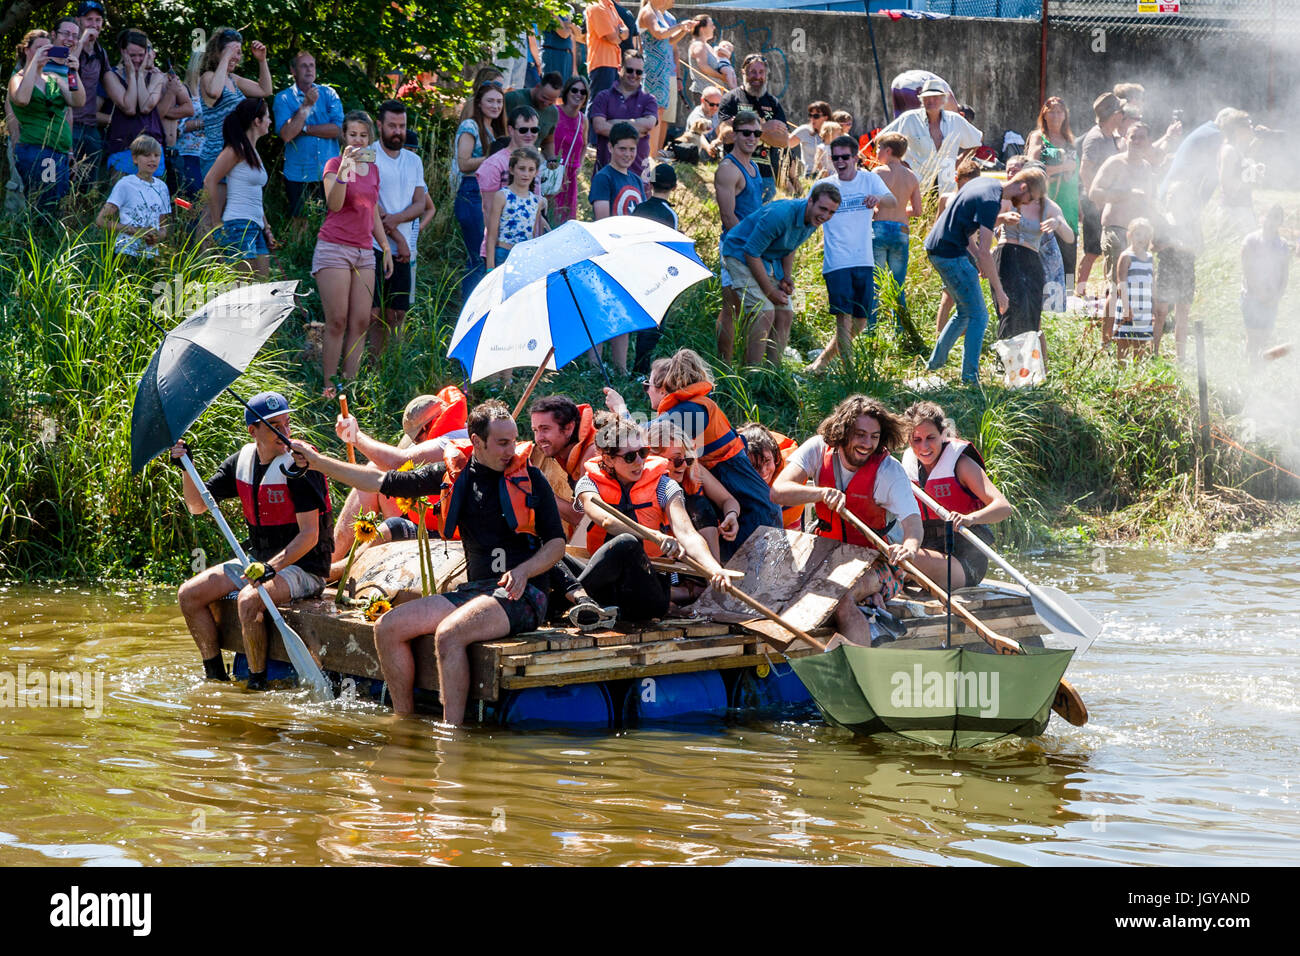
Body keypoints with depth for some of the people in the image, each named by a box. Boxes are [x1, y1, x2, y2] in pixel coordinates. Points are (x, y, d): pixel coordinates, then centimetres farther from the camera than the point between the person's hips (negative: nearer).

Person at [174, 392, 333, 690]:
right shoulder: (242, 461, 5)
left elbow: (309, 535, -19)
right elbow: (197, 505, 10)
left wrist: (272, 568, -30)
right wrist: (186, 467, -6)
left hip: (303, 567, -8)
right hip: (257, 561, 8)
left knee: (248, 600, -34)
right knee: (189, 595, -3)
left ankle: (257, 685, -21)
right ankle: (215, 676, 5)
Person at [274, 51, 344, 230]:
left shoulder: (328, 93, 8)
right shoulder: (283, 98, 3)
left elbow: (339, 129, -4)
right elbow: (286, 134, -12)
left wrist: (305, 129, -8)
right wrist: (306, 105, -14)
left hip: (328, 173, 1)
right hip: (298, 175, -1)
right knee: (299, 224, 3)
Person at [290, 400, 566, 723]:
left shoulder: (529, 478, -2)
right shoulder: (452, 473, 9)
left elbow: (557, 543, 0)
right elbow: (382, 482, 14)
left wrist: (523, 571, -19)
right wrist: (318, 462, 14)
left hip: (522, 593, -6)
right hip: (474, 588, 6)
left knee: (449, 633, -32)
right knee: (388, 628, -6)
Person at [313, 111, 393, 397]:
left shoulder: (372, 169, 16)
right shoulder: (335, 164, -1)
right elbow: (334, 204, -17)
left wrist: (385, 246, 20)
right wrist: (344, 168, -28)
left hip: (364, 252, 6)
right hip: (334, 248, -6)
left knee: (360, 322, -1)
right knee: (337, 322, -9)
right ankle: (329, 386, -6)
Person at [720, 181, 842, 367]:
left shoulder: (814, 220, -5)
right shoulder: (780, 214, -32)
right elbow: (751, 253, -26)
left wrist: (787, 277, -1)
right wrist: (770, 291, -20)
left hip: (771, 260, 9)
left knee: (785, 315, 2)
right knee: (765, 313, -20)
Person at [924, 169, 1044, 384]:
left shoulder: (984, 183, 10)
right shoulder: (991, 201, -20)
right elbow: (984, 253, -22)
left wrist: (977, 256, 16)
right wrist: (999, 291, -16)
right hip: (950, 253, -10)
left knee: (965, 313, 20)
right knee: (979, 317, -5)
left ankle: (935, 362, 25)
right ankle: (970, 376, -5)